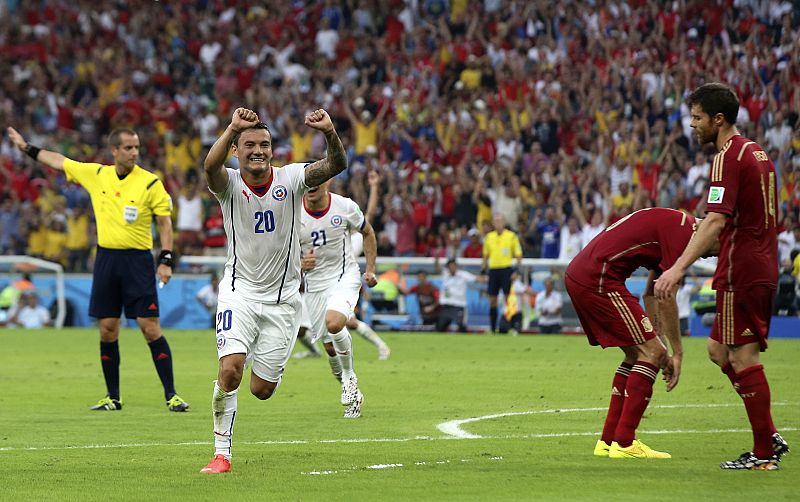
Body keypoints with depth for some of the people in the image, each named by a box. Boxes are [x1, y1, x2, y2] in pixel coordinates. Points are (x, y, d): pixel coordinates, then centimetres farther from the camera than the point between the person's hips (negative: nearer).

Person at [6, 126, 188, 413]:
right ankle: (112, 398, 14)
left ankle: (171, 395, -5)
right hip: (106, 257, 4)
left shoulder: (150, 183, -6)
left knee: (150, 327, -9)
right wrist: (26, 147, 24)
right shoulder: (95, 174, 6)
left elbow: (165, 222, -3)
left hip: (137, 260, -4)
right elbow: (58, 161, 18)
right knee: (107, 330, 4)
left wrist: (166, 261, -12)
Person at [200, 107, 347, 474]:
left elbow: (336, 165, -23)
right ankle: (221, 453, -8)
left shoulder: (290, 179, -7)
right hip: (240, 293, -1)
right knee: (230, 371, -22)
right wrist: (233, 128, -53)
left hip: (283, 299, 1)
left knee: (262, 390, 4)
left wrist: (329, 132, -44)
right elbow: (211, 166, -35)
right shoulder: (229, 184, -10)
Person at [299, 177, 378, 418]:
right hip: (314, 283, 3)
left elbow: (368, 233, 10)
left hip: (345, 277, -3)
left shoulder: (345, 207, -10)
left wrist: (370, 269, 4)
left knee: (333, 324, -30)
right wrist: (299, 264, -19)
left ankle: (349, 376, -6)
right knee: (331, 346, 9)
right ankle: (353, 396, 31)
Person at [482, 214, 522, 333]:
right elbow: (486, 255, 19)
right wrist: (483, 269, 8)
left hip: (506, 269, -4)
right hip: (493, 269, 4)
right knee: (492, 300, 5)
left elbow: (518, 255, 2)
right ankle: (492, 328, 12)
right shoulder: (489, 237, 11)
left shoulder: (512, 236, 0)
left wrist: (517, 269, -8)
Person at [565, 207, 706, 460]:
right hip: (599, 280, -10)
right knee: (650, 353, -8)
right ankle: (624, 443, -8)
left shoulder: (668, 222, 20)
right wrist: (677, 353, -5)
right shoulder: (681, 228, -11)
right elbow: (666, 298, -12)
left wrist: (657, 345, 20)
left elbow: (652, 294, 24)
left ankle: (608, 440, 17)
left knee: (637, 355, 17)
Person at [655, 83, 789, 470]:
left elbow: (716, 221, -25)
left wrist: (679, 267, -30)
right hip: (762, 267, 10)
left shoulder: (729, 158, -14)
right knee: (719, 350, 15)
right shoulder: (756, 152, 15)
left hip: (741, 271, -10)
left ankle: (764, 453, -1)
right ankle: (770, 438, 13)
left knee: (743, 358, -4)